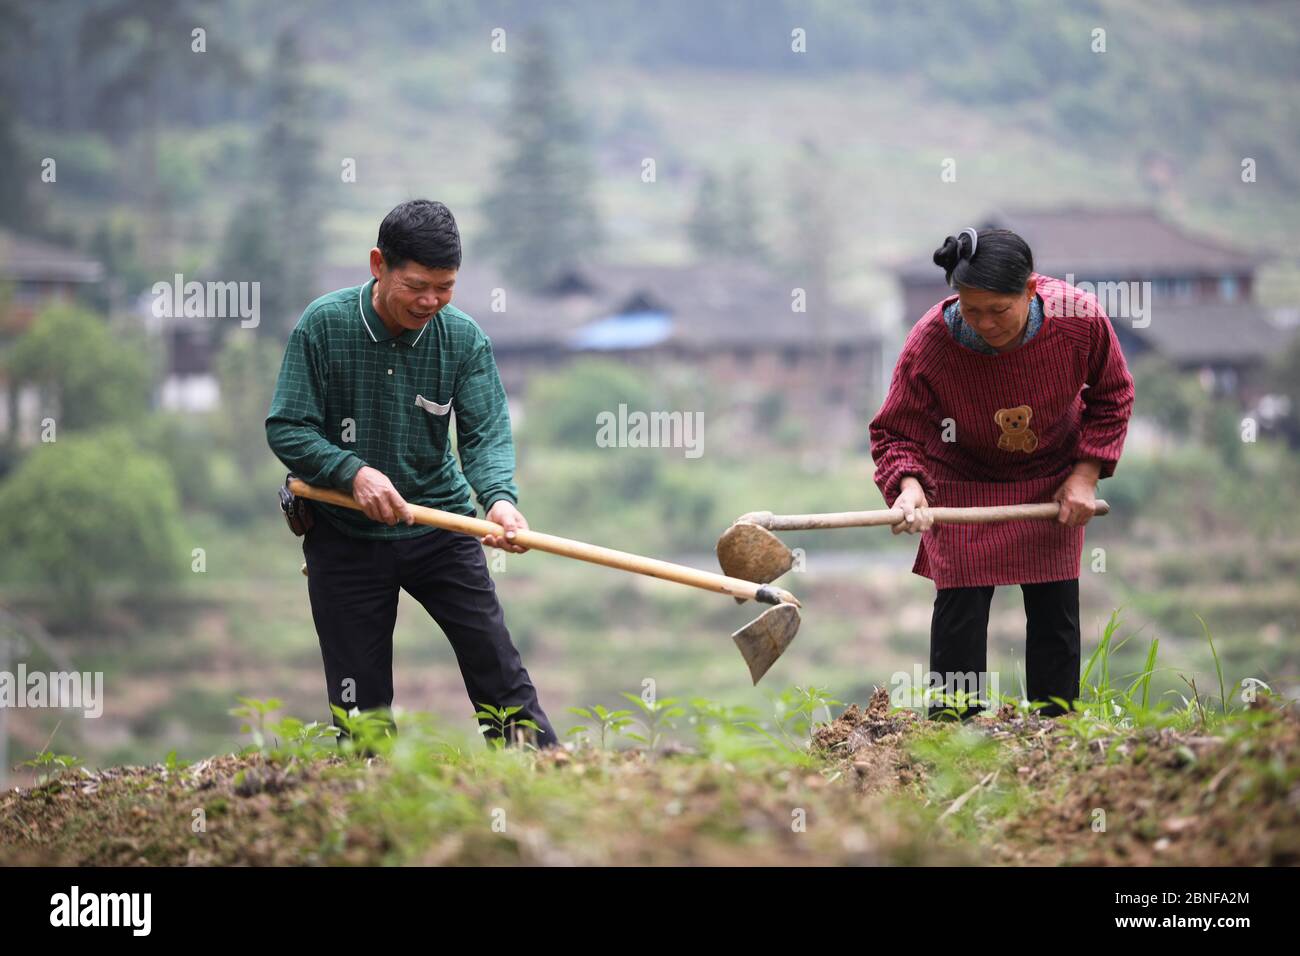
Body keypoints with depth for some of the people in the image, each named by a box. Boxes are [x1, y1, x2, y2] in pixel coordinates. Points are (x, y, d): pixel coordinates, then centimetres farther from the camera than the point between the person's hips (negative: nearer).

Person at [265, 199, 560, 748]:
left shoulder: (463, 338, -6)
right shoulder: (324, 324, -12)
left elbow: (486, 433, -12)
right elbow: (287, 429, -10)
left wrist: (500, 498, -33)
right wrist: (354, 472, -26)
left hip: (441, 527, 1)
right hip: (345, 534, -1)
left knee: (499, 672, -1)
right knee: (361, 705, 3)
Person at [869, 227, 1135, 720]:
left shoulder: (1080, 319, -27)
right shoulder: (929, 341, -30)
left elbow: (1112, 395, -5)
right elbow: (896, 430, -19)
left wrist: (1086, 474, -12)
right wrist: (908, 484, -39)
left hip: (1052, 483, 2)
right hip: (963, 484, -1)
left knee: (1056, 607, 4)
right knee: (960, 605, -8)